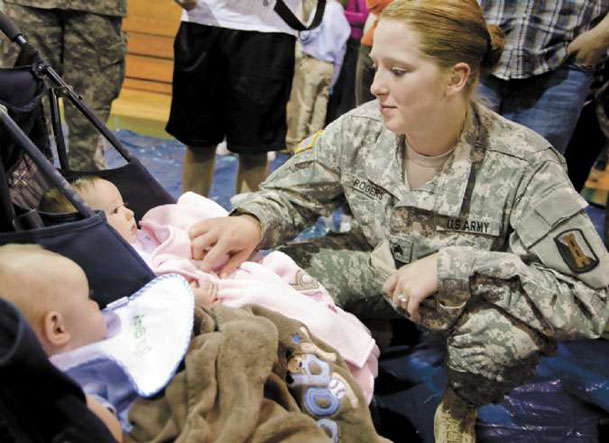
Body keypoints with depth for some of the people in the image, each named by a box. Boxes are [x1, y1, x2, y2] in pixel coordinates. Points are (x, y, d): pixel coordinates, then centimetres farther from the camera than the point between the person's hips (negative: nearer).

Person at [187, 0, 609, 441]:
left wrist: (451, 267, -36)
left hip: (476, 298, -3)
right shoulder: (361, 129, -16)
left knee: (506, 336, -36)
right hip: (379, 267, 4)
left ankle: (461, 406, 2)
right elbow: (290, 194, -5)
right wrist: (251, 221, -32)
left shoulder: (526, 168, -27)